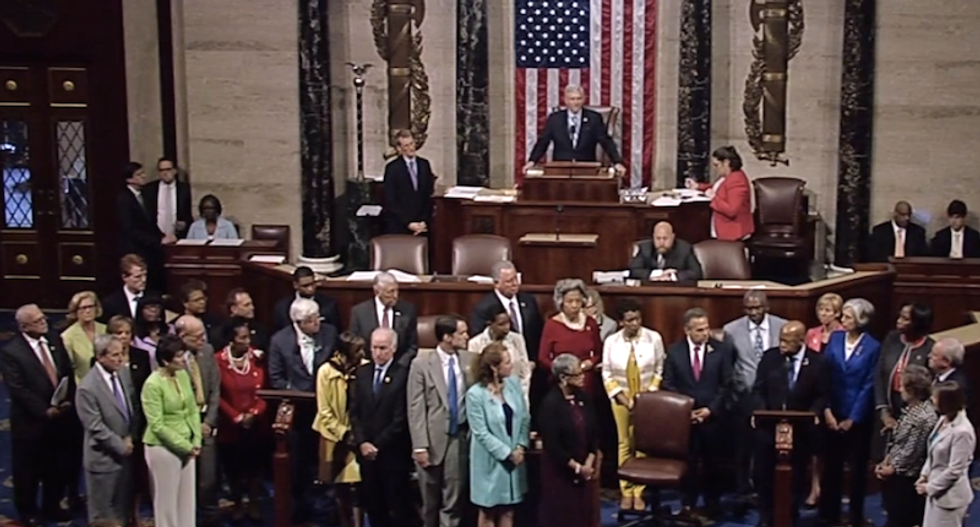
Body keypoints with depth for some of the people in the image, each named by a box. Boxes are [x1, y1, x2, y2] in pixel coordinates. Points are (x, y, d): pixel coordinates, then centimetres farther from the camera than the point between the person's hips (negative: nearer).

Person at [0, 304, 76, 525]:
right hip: (30, 421, -5)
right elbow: (18, 390, -17)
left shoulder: (54, 339, 2)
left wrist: (68, 401, -6)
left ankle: (52, 506, 34)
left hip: (60, 416, 5)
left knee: (57, 466, 16)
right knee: (28, 469, 11)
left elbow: (68, 373, 7)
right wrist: (44, 411, -18)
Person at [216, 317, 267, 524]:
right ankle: (237, 504, 25)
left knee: (254, 464, 9)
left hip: (255, 423, 2)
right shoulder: (219, 361, -11)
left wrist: (254, 413, -12)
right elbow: (217, 396, -7)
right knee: (233, 466, 9)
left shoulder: (256, 358, -3)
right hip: (229, 425, -2)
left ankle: (254, 504, 21)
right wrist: (236, 417, -12)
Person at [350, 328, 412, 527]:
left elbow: (401, 418, -12)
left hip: (392, 452, -5)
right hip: (366, 451, 5)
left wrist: (378, 445, -11)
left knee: (396, 504, 3)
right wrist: (362, 442, -6)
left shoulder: (403, 375, -9)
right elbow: (355, 412, 7)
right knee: (371, 502, 10)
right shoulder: (362, 372, 9)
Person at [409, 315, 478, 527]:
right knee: (430, 501, 14)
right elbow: (415, 408, -8)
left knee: (453, 501, 5)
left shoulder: (471, 360, 0)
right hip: (433, 439, -1)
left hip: (460, 437, 1)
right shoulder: (422, 363, -7)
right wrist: (420, 446, -13)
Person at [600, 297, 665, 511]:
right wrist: (620, 396, -8)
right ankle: (626, 492, 16)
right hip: (621, 399, 1)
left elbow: (660, 370, -1)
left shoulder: (654, 338, -9)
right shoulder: (611, 342, -5)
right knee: (625, 443, 8)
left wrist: (650, 391, -10)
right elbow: (607, 374, 0)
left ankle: (639, 492, 10)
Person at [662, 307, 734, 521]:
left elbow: (727, 384, -2)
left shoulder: (722, 350, -2)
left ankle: (712, 507, 21)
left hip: (713, 415, 0)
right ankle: (688, 505, 16)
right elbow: (668, 384, 1)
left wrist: (711, 409, -10)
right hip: (684, 416, 0)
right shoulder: (674, 351, 0)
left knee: (712, 463, 9)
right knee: (687, 462, 5)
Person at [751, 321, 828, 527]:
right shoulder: (770, 356, -1)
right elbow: (758, 389, 3)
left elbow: (822, 395, -1)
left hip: (801, 427, -1)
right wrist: (758, 411, -13)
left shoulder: (817, 361, -5)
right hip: (768, 425, 1)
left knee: (796, 475, 10)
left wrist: (814, 414, -18)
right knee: (764, 472, 6)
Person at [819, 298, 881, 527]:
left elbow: (868, 386, -8)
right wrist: (827, 410, -7)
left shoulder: (873, 347, -9)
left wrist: (852, 419, -8)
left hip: (857, 416, -3)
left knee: (857, 466, 9)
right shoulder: (835, 339, 1)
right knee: (831, 464, 9)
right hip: (833, 414, 3)